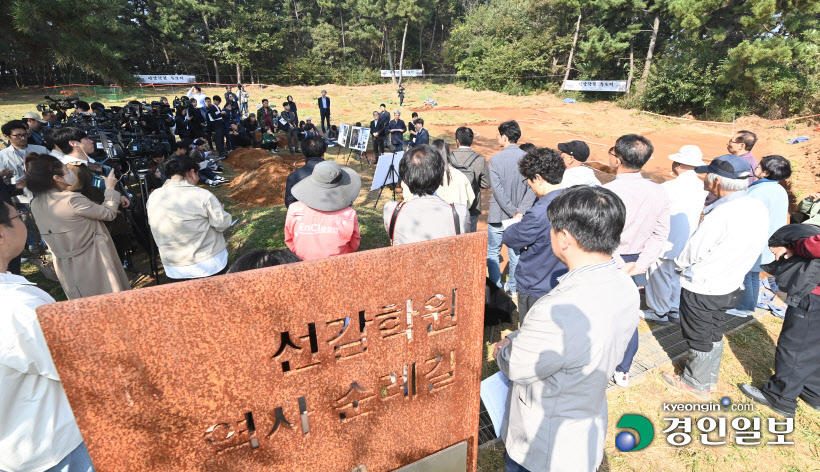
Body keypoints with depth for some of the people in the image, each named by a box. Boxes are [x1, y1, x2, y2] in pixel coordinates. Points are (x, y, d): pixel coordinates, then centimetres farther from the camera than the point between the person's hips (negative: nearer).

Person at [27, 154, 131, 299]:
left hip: (65, 265, 8)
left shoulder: (36, 204, -1)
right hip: (92, 262, -7)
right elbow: (109, 213, -14)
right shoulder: (72, 200, -24)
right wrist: (110, 188, -1)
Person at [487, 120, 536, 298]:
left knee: (492, 253, 12)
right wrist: (520, 212, -14)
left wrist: (513, 212, -13)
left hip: (498, 215, -3)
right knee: (515, 252, 17)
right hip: (518, 215, 4)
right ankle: (513, 288, 26)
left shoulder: (495, 159, -13)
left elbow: (498, 190, -18)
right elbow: (532, 188, -11)